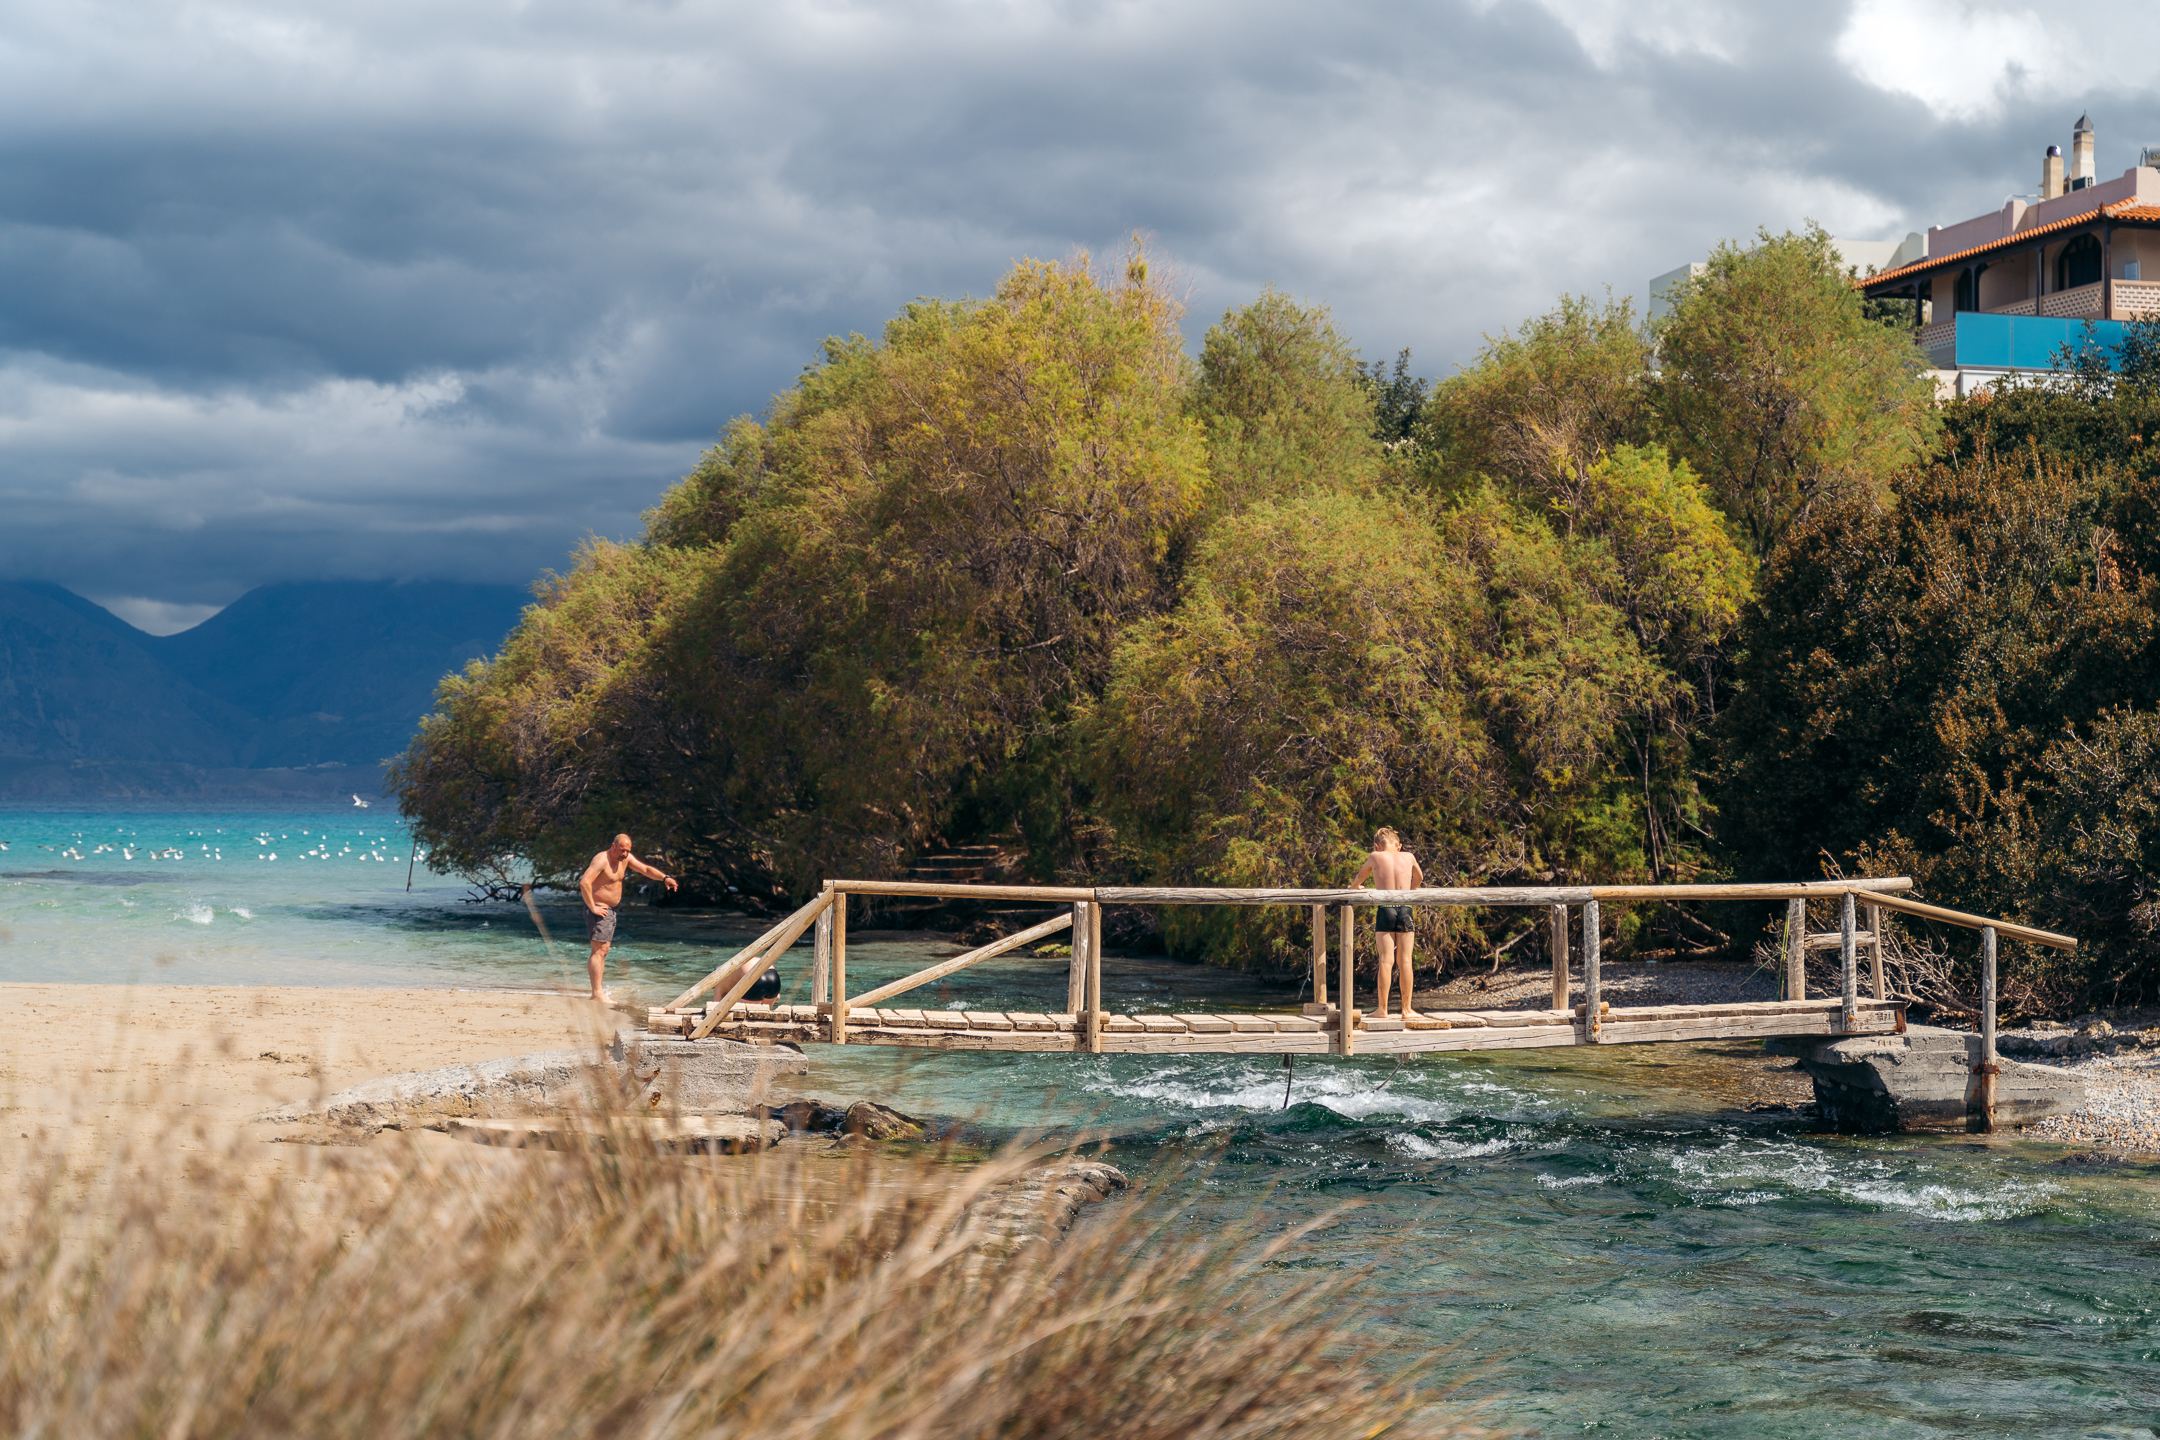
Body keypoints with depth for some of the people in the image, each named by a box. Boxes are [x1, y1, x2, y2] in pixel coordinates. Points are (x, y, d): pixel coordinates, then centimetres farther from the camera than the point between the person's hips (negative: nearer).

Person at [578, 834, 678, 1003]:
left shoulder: (625, 858, 7)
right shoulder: (601, 860, -20)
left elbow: (645, 869, 9)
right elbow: (584, 883, -30)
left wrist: (664, 878, -8)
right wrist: (592, 907, -26)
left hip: (610, 911, 10)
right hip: (598, 910, -10)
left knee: (603, 951, 10)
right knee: (599, 950, -14)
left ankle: (598, 991, 14)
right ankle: (597, 992, -19)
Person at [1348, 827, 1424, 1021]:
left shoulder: (1375, 858, 6)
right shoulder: (1408, 857, 10)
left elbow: (1360, 876, 26)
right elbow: (1419, 877, 31)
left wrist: (1352, 889, 48)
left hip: (1385, 911, -1)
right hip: (1405, 910, 1)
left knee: (1386, 961, -1)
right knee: (1404, 961, 2)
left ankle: (1383, 1009, -2)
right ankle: (1406, 1010, 3)